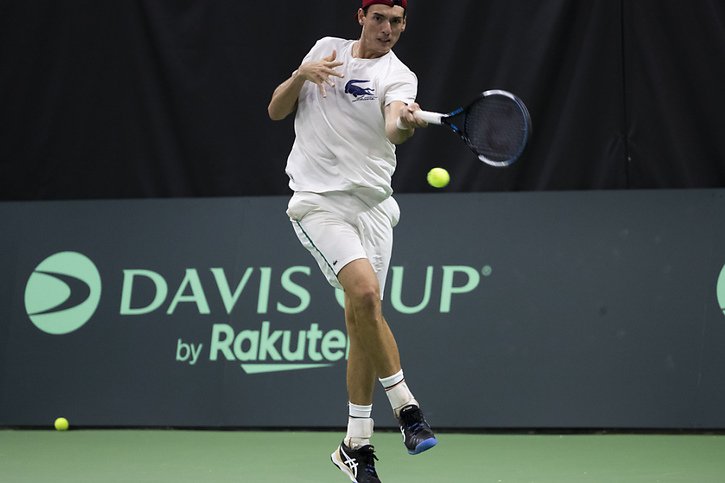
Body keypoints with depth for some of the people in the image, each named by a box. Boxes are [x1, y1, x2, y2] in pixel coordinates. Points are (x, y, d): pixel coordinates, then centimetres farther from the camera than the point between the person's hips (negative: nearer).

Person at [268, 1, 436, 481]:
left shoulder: (398, 76, -2)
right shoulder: (326, 49, 9)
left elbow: (394, 126, -24)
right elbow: (276, 111, 13)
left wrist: (406, 122, -49)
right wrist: (301, 75, -7)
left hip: (372, 203, 1)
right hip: (318, 202, -1)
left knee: (361, 320, 1)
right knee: (365, 290, -24)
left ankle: (355, 444, 12)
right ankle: (406, 406, -13)